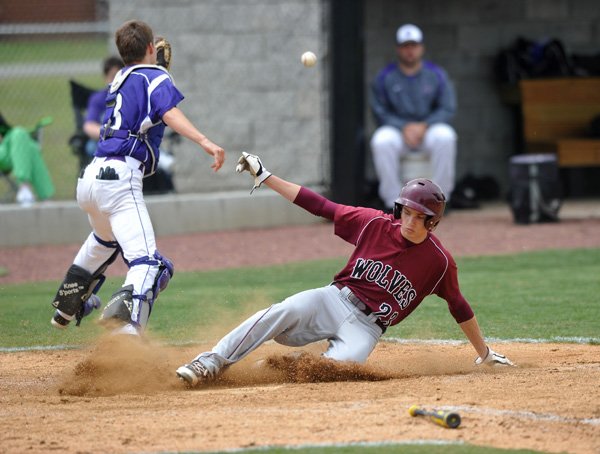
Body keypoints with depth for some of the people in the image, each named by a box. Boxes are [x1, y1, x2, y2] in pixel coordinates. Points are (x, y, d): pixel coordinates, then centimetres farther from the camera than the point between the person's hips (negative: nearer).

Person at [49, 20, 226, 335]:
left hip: (90, 178, 8)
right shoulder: (156, 78, 0)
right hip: (120, 179, -8)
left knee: (105, 239, 40)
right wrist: (204, 142, -33)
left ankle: (66, 307, 55)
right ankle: (127, 330, -50)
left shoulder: (121, 79, 19)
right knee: (146, 263, -22)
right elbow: (170, 114, -20)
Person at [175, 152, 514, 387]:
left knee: (346, 360, -37)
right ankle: (212, 363, -30)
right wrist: (265, 177, -1)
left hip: (366, 327, -1)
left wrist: (485, 354, 16)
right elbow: (321, 206, 1)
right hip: (334, 300, 1)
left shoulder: (439, 261, -3)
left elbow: (460, 308, 9)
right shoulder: (376, 224, -2)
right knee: (282, 313, -31)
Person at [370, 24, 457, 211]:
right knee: (381, 141, -34)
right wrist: (404, 127, -19)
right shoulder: (384, 77, 0)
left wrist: (423, 126, -18)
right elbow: (380, 113, -3)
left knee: (445, 136, -34)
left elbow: (447, 109, -2)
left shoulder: (437, 75, 1)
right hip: (396, 130, 0)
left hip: (429, 129, 0)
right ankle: (393, 201, -25)